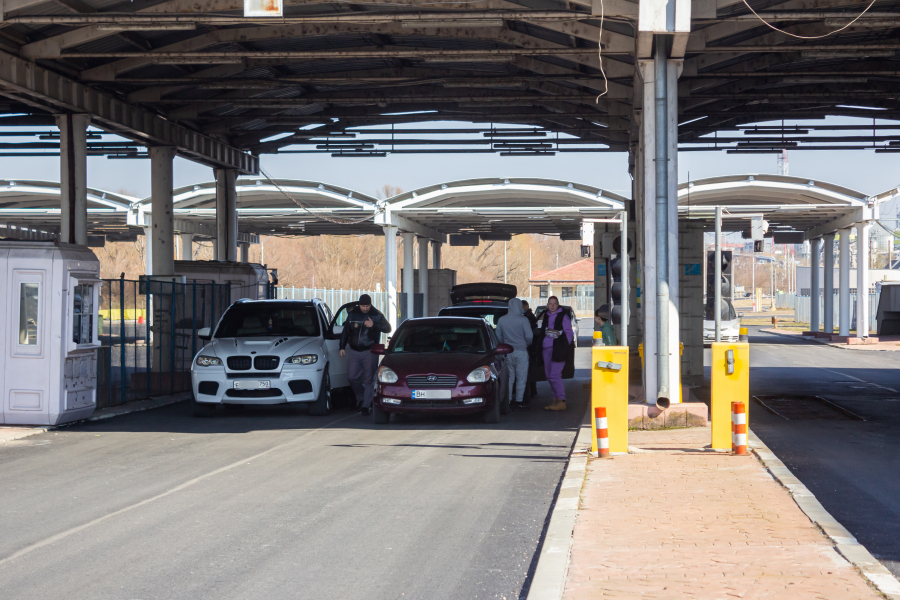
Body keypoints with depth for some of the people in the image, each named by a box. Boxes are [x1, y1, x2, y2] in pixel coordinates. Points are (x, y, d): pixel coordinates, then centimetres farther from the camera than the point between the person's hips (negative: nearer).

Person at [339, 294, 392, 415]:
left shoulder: (377, 315, -1)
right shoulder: (352, 314, 7)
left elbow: (387, 328, -11)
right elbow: (345, 331, 15)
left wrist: (374, 325, -25)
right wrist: (342, 347, 11)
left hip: (369, 352, -3)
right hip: (354, 351, 3)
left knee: (369, 379, -3)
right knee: (353, 377, -3)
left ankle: (366, 406, 2)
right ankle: (361, 399, 19)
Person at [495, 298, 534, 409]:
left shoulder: (502, 320, 4)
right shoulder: (523, 320, -10)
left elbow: (498, 336, 9)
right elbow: (529, 336, -11)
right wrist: (526, 344, 9)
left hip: (508, 352, 4)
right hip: (521, 352, -4)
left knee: (509, 377, 12)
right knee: (521, 378, 1)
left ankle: (508, 400, 12)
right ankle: (519, 401, 1)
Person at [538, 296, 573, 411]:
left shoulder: (563, 317, -1)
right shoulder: (546, 317, 17)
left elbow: (569, 333, -1)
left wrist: (563, 347, -9)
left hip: (558, 350, -7)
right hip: (546, 349, 7)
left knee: (555, 375, -14)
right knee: (549, 376, 8)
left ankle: (561, 401, -11)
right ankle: (556, 399, 16)